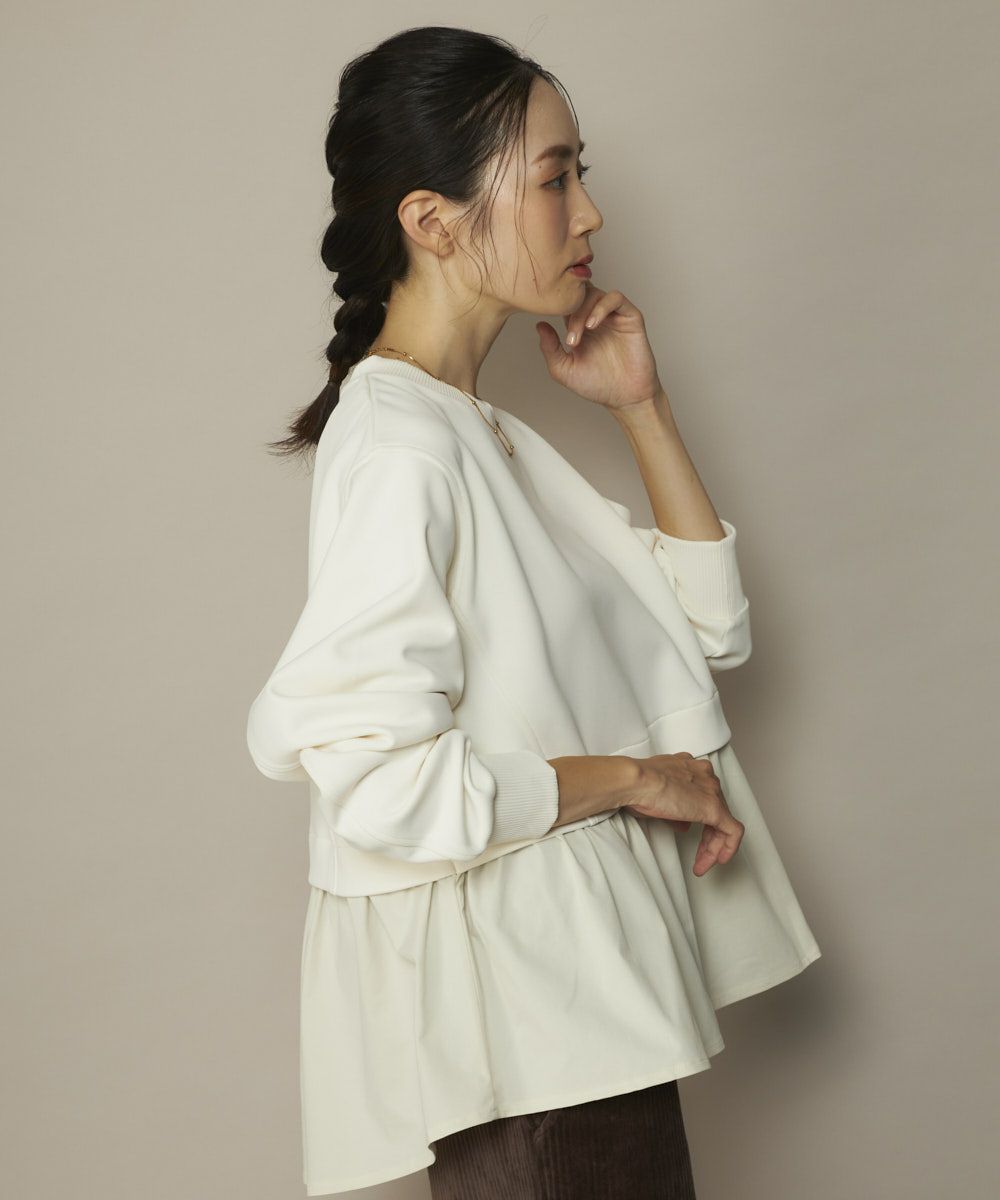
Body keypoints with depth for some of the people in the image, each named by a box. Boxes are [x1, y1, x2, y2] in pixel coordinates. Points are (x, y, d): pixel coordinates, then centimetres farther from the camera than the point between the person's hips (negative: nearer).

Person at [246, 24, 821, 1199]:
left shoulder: (483, 433, 12)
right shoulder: (396, 449, -17)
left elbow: (708, 623, 14)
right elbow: (383, 784, -27)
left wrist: (642, 405, 6)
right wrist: (629, 775, -14)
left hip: (587, 992, 9)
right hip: (516, 1018, -9)